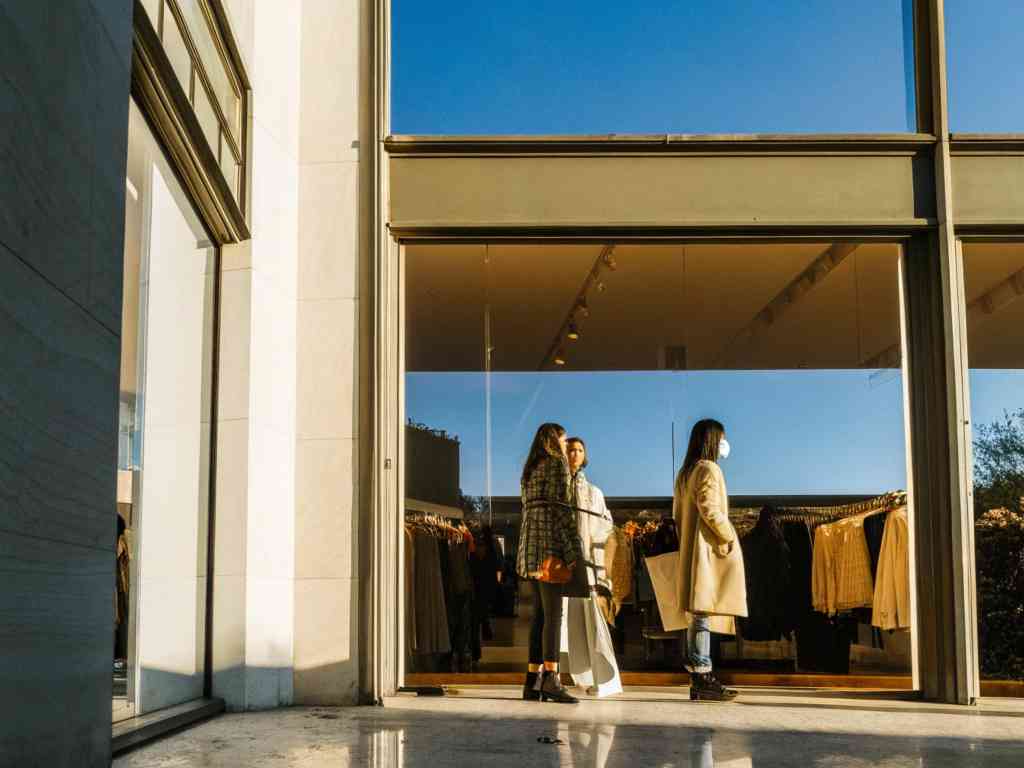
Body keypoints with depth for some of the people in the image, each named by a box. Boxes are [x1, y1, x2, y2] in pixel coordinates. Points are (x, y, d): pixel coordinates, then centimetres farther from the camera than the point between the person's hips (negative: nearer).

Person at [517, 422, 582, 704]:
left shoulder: (530, 468, 22)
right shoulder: (557, 463, -3)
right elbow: (561, 508, -12)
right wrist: (574, 551, -14)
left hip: (530, 542, 9)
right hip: (550, 543, -8)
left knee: (540, 614, 8)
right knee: (553, 613, -12)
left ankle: (533, 680, 6)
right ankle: (551, 679, -18)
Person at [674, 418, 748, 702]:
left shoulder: (685, 473, 18)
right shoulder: (709, 469, -10)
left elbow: (677, 514, 20)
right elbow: (709, 508, -21)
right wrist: (729, 537, -13)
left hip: (691, 550, 10)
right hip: (709, 550, -10)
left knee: (698, 615, 10)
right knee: (704, 613, -11)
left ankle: (699, 678, 13)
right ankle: (702, 677, -12)